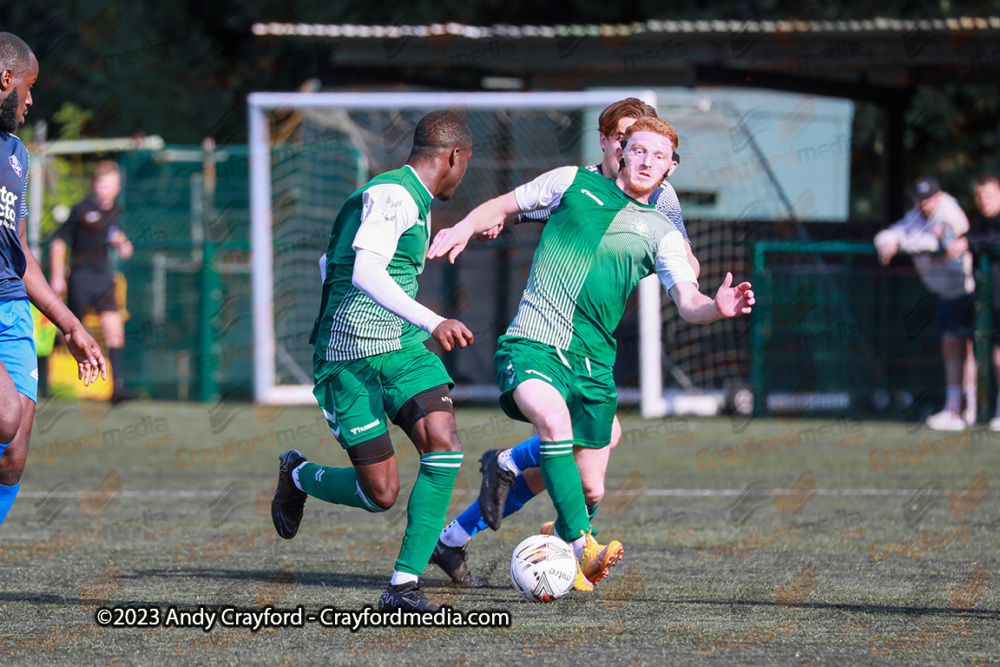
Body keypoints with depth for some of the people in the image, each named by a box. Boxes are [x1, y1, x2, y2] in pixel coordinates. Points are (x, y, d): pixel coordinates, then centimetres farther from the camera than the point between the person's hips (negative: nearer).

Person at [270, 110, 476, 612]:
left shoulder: (414, 199, 19)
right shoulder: (392, 195, -13)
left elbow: (331, 261, 29)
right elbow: (365, 273, -28)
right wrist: (432, 323, -37)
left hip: (402, 348, 9)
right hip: (352, 358, -9)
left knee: (444, 449, -15)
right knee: (380, 493, -6)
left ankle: (405, 583, -13)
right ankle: (298, 476, 26)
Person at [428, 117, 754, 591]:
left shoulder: (661, 233, 9)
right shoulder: (575, 183, 8)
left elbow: (688, 302, -2)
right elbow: (503, 206, 19)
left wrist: (717, 307, -25)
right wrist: (464, 228, 0)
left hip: (592, 361, 3)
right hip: (531, 343, -3)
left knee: (587, 489, 5)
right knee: (553, 416, -33)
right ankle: (583, 546, -39)